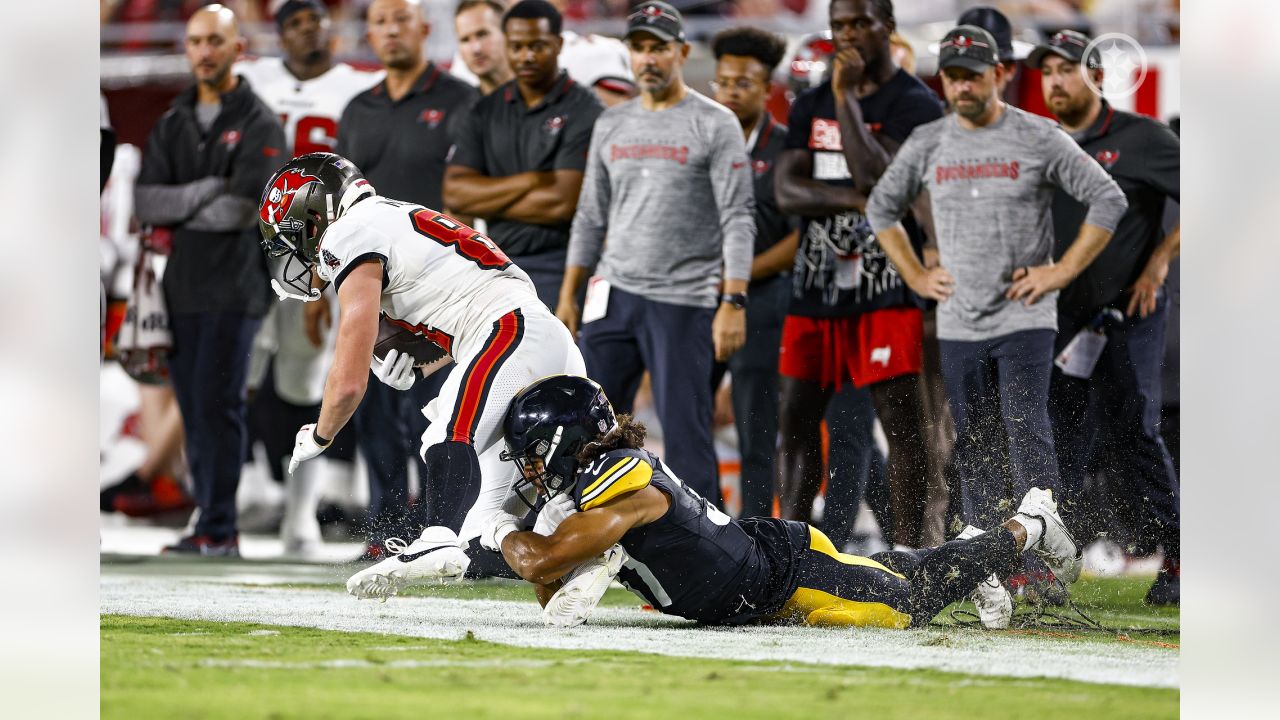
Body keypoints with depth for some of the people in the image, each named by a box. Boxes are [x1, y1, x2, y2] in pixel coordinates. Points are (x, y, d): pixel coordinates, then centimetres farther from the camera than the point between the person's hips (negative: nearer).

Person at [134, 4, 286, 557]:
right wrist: (211, 190, -9)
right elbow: (145, 203, 3)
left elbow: (241, 209, -13)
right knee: (195, 407, 5)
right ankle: (212, 528, 9)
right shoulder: (172, 125, 16)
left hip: (235, 287, -6)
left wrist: (176, 210, -3)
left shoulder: (259, 126, -1)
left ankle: (218, 529, -11)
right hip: (182, 284, 6)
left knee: (217, 402, -11)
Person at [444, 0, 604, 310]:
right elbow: (455, 192, 1)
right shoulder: (487, 111, 10)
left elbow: (563, 203, -16)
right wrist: (531, 181, -11)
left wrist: (488, 201, -5)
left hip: (557, 272, -6)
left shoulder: (583, 112, -8)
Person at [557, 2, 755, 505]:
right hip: (615, 294, 5)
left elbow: (737, 221, -8)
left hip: (684, 302, -5)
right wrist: (567, 296, 13)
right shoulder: (611, 125, 13)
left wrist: (733, 302, -16)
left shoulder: (715, 125, -3)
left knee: (685, 430, -5)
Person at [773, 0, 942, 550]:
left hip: (883, 292, -6)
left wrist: (847, 98, -13)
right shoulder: (811, 106, 13)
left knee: (901, 424, -6)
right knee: (797, 419, 6)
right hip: (814, 289, 6)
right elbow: (787, 191, 1)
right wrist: (855, 200, -14)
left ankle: (907, 554, -5)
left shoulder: (915, 106, -5)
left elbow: (875, 176, -19)